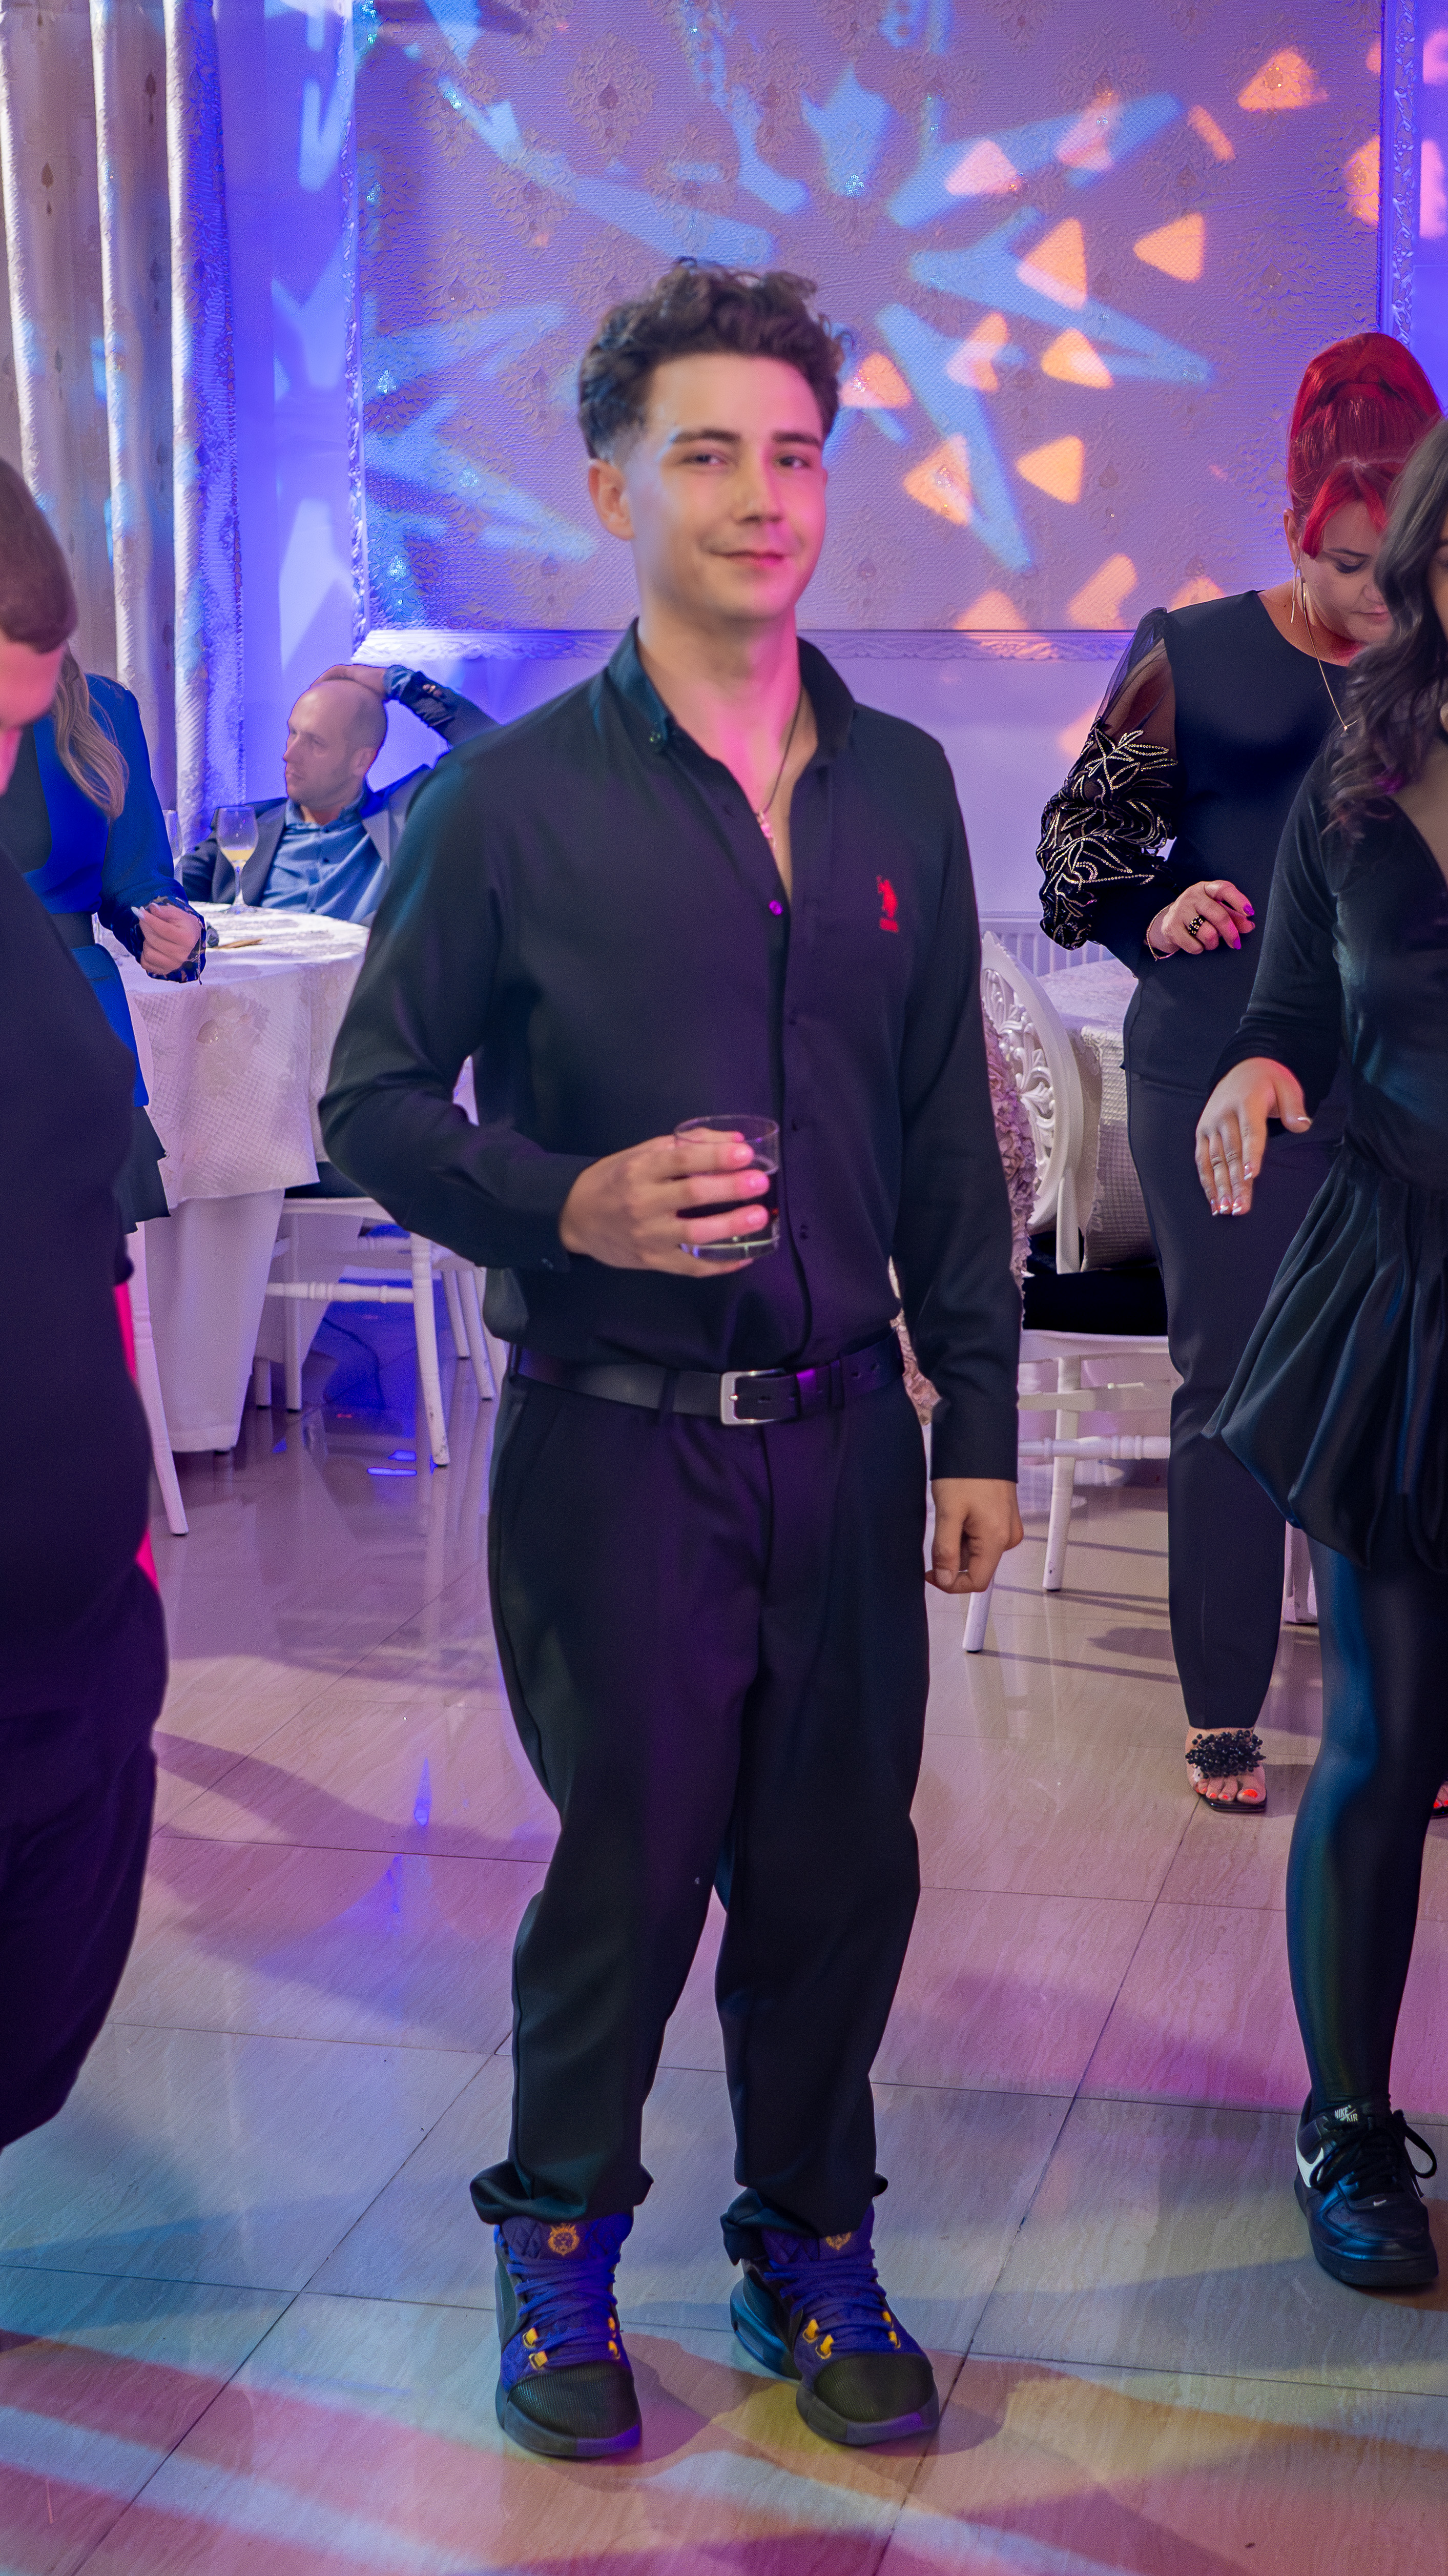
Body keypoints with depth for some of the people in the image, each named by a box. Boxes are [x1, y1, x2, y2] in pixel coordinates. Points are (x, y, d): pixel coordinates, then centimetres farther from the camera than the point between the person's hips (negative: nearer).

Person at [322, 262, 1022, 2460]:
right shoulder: (515, 800, -6)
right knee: (631, 1869, 7)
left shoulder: (901, 788, 6)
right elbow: (375, 1102, -2)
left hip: (845, 1432, 4)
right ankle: (564, 2244, 31)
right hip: (616, 1438, -3)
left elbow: (947, 1130, 11)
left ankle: (811, 2241, 32)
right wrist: (572, 1206, -20)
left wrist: (978, 1418, 9)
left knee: (842, 1865, 10)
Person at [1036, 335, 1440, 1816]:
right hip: (1222, 1070, -1)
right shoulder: (1197, 657, 2)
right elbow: (1081, 834, 6)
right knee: (1231, 1384, 3)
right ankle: (1224, 1717, 14)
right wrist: (1153, 917, -12)